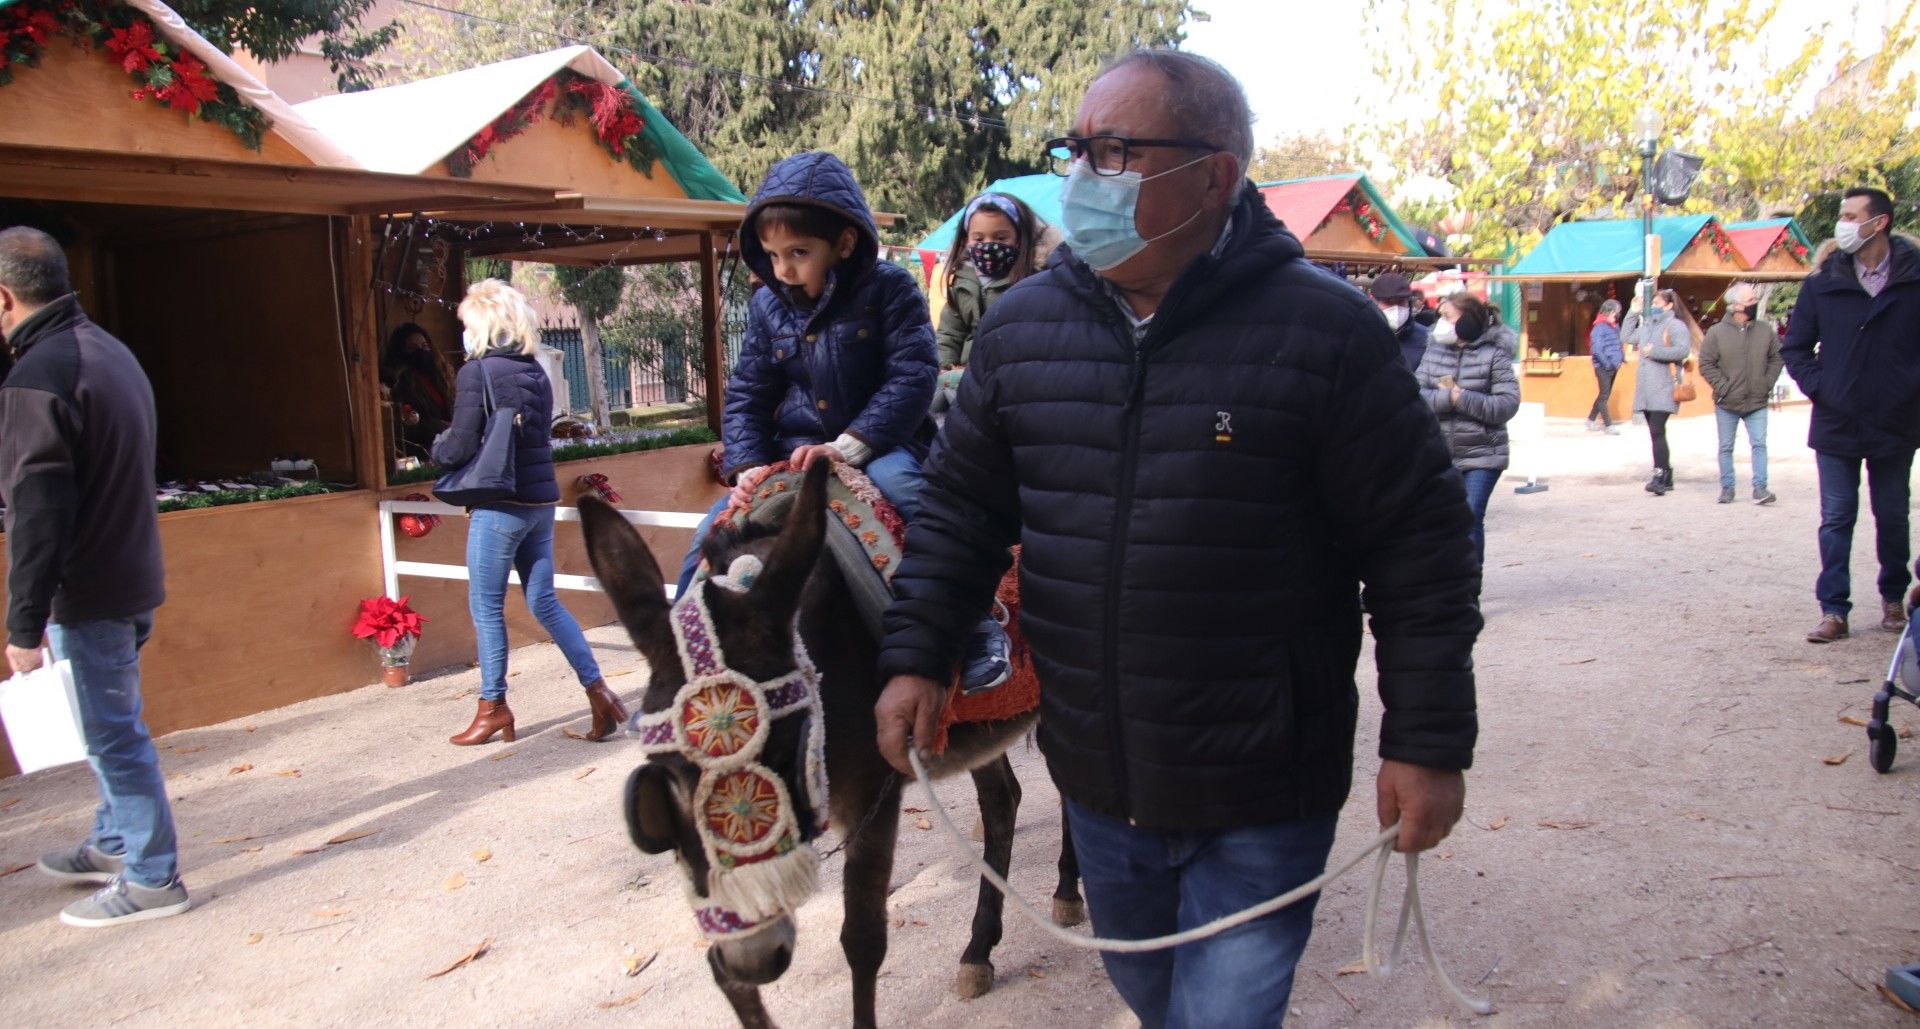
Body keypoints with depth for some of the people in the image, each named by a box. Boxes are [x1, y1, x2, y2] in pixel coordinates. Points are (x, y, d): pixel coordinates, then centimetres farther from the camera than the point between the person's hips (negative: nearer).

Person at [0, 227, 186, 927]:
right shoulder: (110, 351, 10)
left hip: (88, 594, -9)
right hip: (131, 578, 9)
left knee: (111, 733, 1)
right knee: (108, 726, 22)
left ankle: (151, 880, 11)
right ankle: (114, 844, 37)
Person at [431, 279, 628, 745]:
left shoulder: (476, 371, -11)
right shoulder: (536, 373, 10)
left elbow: (459, 448, -13)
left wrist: (437, 447, 10)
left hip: (501, 505, -7)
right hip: (541, 501, 7)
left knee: (486, 607, 5)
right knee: (544, 602, 12)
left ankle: (493, 706, 14)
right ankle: (597, 689, 7)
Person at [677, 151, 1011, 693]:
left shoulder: (888, 288, -9)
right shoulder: (767, 307, 4)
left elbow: (912, 377, -15)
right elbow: (746, 396, 10)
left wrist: (849, 445, -25)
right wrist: (746, 466, -8)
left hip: (881, 444, -4)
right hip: (792, 453, 5)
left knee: (899, 485, -37)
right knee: (715, 532, -8)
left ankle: (977, 627, -23)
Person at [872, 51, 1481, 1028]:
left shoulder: (1325, 329, -14)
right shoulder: (1021, 325, -1)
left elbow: (1420, 547, -10)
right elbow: (958, 505, 9)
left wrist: (1427, 745, -9)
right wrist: (915, 655, 1)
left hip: (1262, 801, -5)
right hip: (1095, 780, 5)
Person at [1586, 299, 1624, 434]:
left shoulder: (1615, 326, 10)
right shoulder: (1600, 327, -13)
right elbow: (1596, 349, -19)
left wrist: (1622, 358, 7)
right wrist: (1607, 364, -18)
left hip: (1613, 366, 8)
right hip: (1603, 367, -8)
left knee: (1605, 395, 14)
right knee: (1604, 395, -2)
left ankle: (1591, 420, 24)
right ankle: (1608, 425, 2)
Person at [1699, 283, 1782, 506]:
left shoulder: (1766, 330, 0)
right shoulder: (1717, 332, -8)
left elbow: (1776, 358, 10)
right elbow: (1706, 364, -6)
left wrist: (1767, 383, -1)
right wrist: (1722, 387, -12)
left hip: (1757, 402, 1)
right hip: (1727, 404, -1)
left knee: (1759, 444, -3)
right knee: (1726, 447, 8)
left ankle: (1760, 488, 1)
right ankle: (1727, 487, 19)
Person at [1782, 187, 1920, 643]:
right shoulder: (1824, 281, -2)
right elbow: (1794, 347, 5)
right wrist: (1818, 387, -6)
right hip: (1836, 424, 0)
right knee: (1836, 519, 2)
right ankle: (1833, 610, 6)